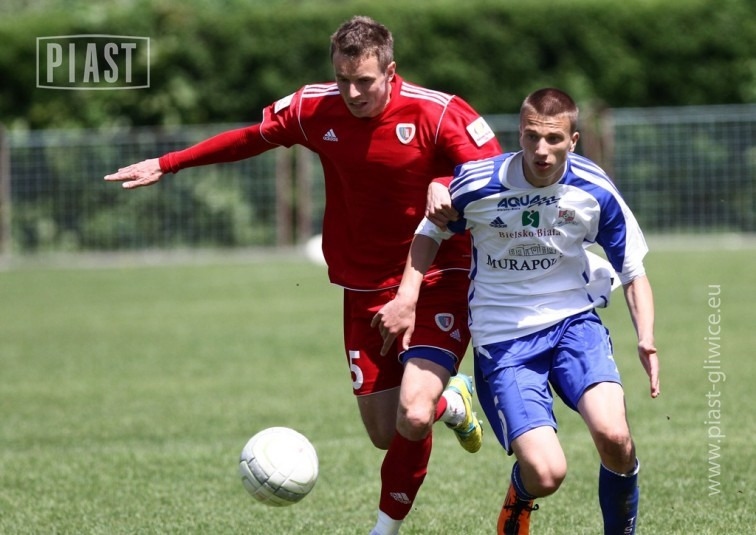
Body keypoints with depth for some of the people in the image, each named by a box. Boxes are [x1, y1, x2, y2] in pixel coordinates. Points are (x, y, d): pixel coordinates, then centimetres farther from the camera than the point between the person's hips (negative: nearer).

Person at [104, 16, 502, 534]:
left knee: (413, 417, -22)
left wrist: (446, 186, -35)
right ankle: (452, 401, 41)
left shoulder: (437, 113, -18)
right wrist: (166, 164, 17)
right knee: (383, 433, 5)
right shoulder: (314, 110, -5)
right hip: (365, 290, 4)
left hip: (437, 281, -4)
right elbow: (251, 137, 13)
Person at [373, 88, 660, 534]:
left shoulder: (595, 191, -9)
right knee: (546, 473, -18)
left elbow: (632, 269, 4)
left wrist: (646, 339, -11)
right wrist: (407, 298, -2)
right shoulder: (477, 184, -13)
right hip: (503, 338, -1)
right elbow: (430, 232, 8)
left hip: (573, 320, 2)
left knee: (613, 435, -26)